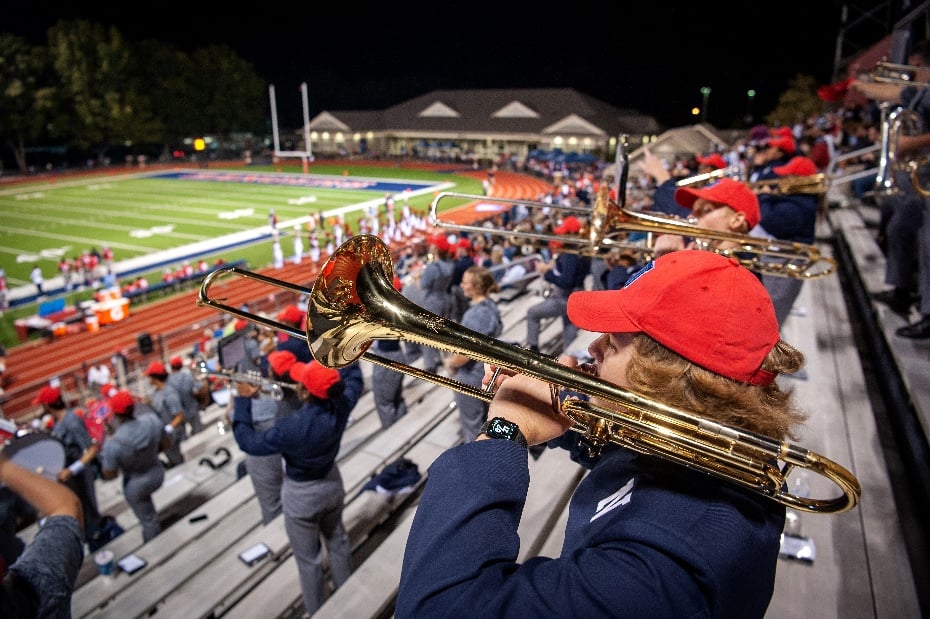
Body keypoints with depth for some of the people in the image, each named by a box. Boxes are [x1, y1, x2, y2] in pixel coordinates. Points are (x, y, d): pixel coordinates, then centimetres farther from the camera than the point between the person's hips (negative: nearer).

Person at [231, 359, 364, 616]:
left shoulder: (291, 428, -36)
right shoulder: (341, 406, -24)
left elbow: (249, 442, -20)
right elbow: (354, 378, -2)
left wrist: (242, 400, -16)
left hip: (301, 495, -5)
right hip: (331, 482, 5)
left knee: (308, 559, 18)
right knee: (337, 539, 29)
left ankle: (315, 611, 39)